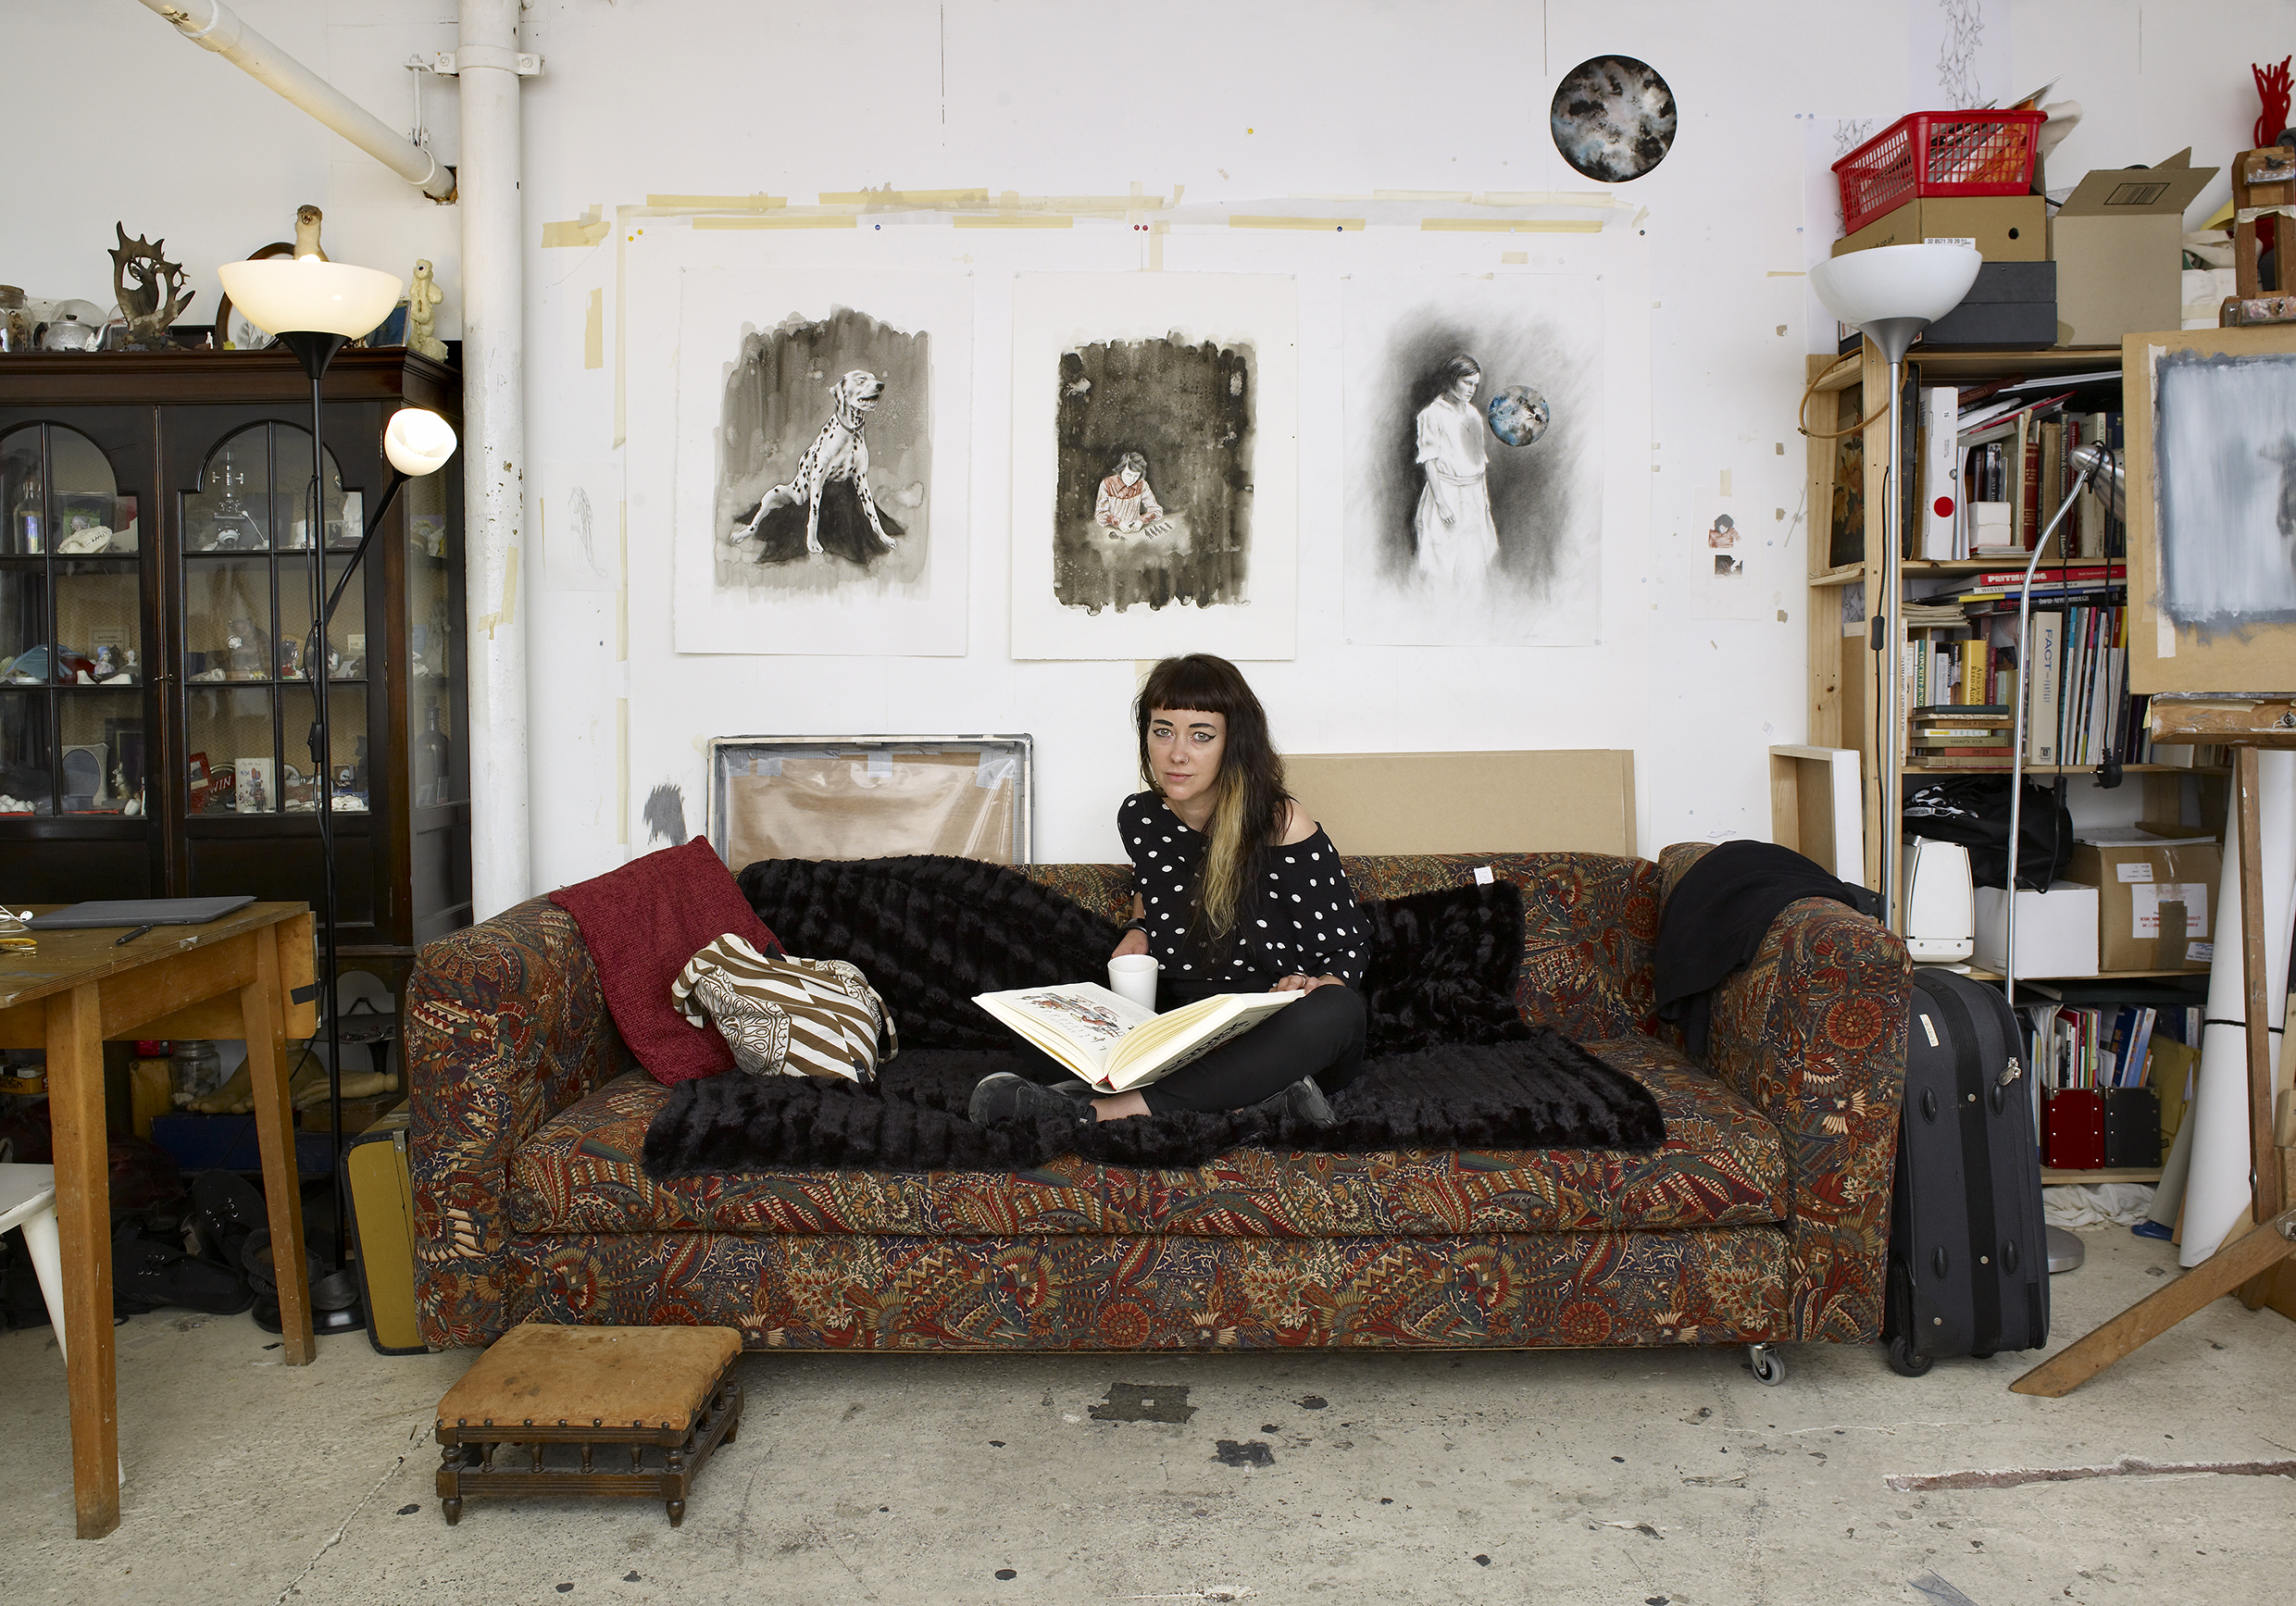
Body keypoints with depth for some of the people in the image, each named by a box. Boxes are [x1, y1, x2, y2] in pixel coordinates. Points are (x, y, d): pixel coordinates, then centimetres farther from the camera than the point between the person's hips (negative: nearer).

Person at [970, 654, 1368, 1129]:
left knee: (1335, 1012, -39)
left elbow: (1347, 952, -6)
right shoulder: (1139, 817, 2)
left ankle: (1099, 1110, -39)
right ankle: (1260, 1095, -26)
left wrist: (1313, 984, -28)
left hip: (1272, 1038, -3)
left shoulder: (1283, 828, -12)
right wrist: (1138, 930, 6)